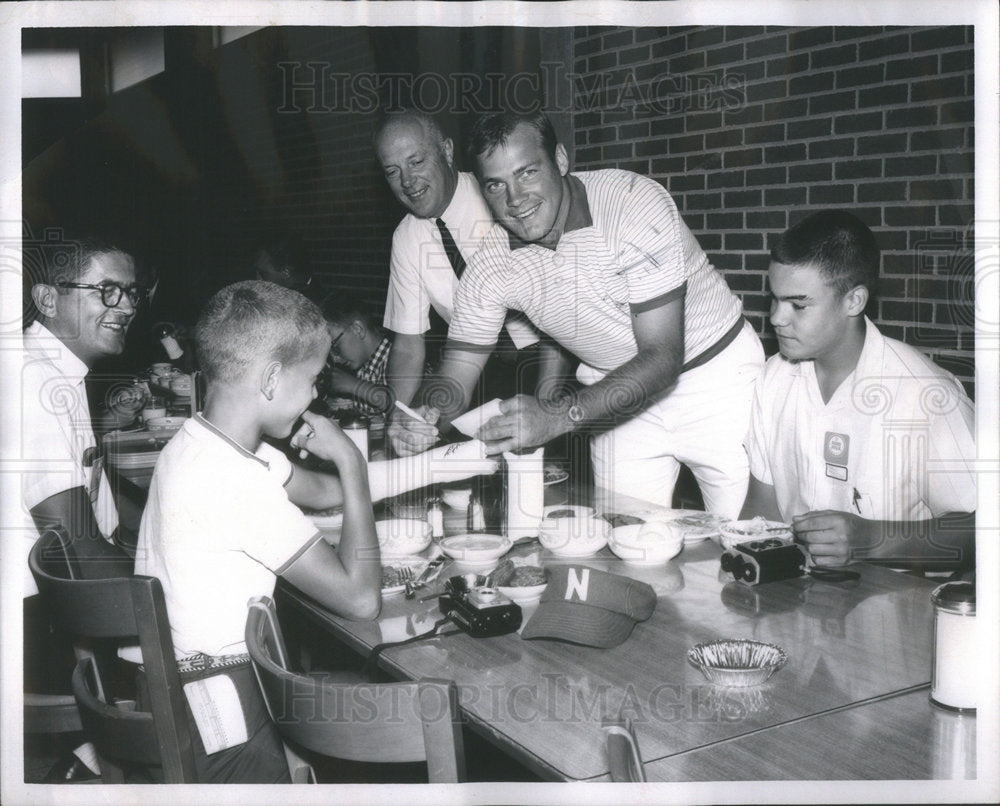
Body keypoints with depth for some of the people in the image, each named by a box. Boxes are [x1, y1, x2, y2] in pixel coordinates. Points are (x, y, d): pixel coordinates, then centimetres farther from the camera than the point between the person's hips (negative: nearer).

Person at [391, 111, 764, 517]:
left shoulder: (633, 202, -26)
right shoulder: (490, 264, -12)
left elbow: (662, 356, -29)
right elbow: (457, 376, -7)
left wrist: (558, 415, -42)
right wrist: (427, 416, -31)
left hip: (716, 376, -3)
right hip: (618, 399, 3)